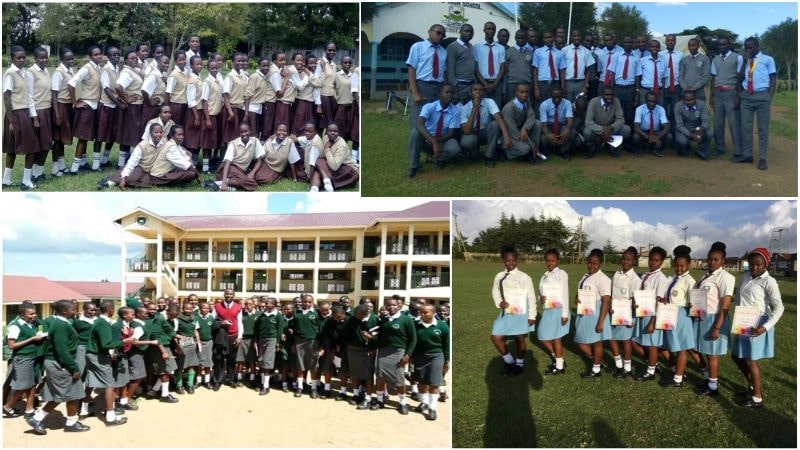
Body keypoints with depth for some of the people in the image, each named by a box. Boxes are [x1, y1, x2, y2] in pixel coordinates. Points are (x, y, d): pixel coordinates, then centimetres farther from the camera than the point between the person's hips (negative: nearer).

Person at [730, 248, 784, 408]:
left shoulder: (769, 282, -14)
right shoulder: (746, 276, 6)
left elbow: (778, 307, -16)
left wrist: (765, 327, -25)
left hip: (757, 326, -7)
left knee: (750, 361, 0)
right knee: (736, 357, 16)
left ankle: (757, 398, 14)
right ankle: (752, 387, 35)